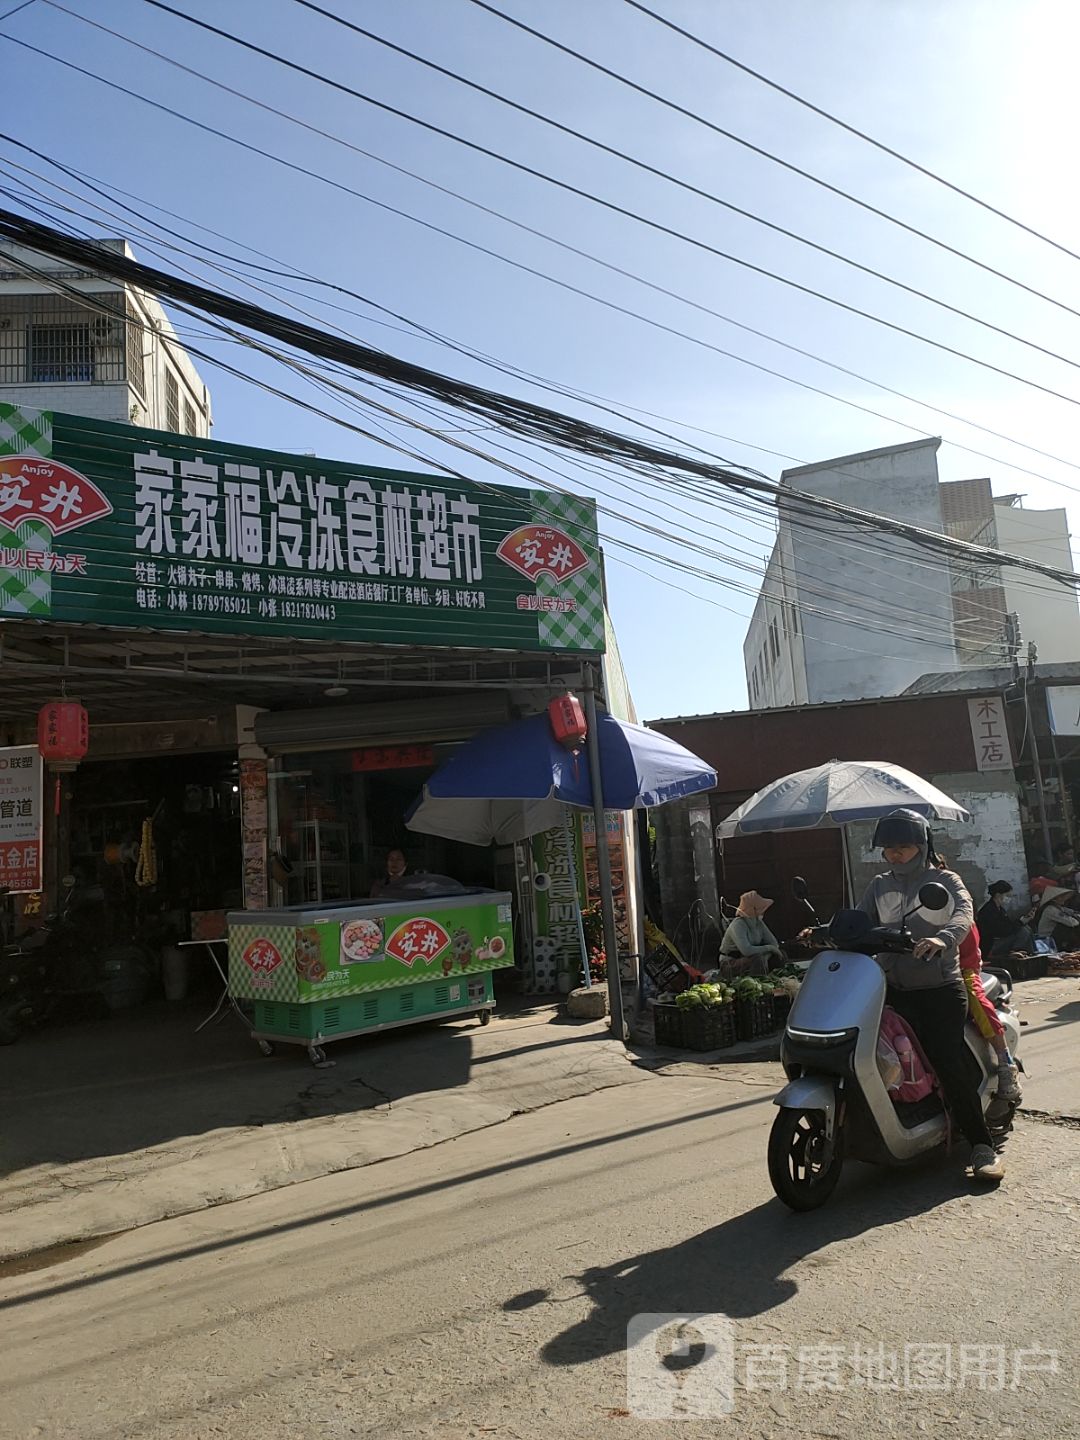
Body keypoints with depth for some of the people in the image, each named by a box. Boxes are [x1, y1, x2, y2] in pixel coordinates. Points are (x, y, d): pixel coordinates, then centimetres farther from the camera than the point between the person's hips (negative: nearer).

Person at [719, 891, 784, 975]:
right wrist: (769, 948, -25)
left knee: (781, 955, -4)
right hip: (731, 962, -8)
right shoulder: (737, 925, -26)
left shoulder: (759, 923, -2)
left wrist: (765, 957, -21)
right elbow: (746, 950, -39)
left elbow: (774, 943, 0)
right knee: (757, 959, -35)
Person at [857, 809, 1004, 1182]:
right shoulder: (879, 887, 16)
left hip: (940, 988, -4)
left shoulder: (944, 881, 3)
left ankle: (982, 1145, -4)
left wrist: (941, 938, -39)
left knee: (947, 1061, -15)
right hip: (893, 990, 4)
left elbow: (963, 914, -17)